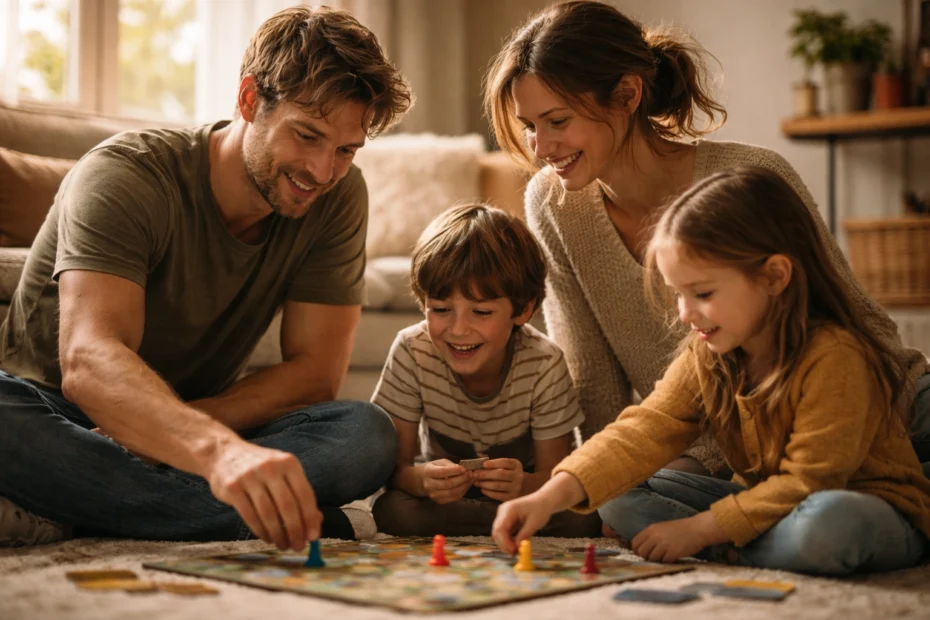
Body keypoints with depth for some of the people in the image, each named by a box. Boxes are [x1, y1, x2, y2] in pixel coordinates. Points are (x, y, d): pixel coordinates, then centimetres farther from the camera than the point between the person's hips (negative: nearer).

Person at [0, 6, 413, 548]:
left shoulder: (339, 198, -7)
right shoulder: (124, 174, -20)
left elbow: (315, 373, -9)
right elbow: (87, 361, -36)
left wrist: (160, 432, -23)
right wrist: (216, 448, -56)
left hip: (204, 433, 4)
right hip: (53, 413, -3)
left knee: (369, 437, -26)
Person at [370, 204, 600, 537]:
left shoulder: (544, 365, -24)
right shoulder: (412, 351, -22)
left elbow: (553, 472, -18)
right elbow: (393, 465, -19)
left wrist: (524, 485, -43)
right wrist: (421, 479, -44)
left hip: (524, 485, -1)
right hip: (442, 496, 1)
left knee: (580, 519, -30)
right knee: (392, 510, -30)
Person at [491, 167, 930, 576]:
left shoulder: (834, 357, -25)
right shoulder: (705, 357, -4)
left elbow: (809, 483, -25)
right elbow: (645, 430, -13)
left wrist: (698, 529, -24)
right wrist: (552, 496, -27)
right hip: (763, 504, 6)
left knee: (827, 523, -42)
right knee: (619, 497, -4)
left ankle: (721, 555, -18)